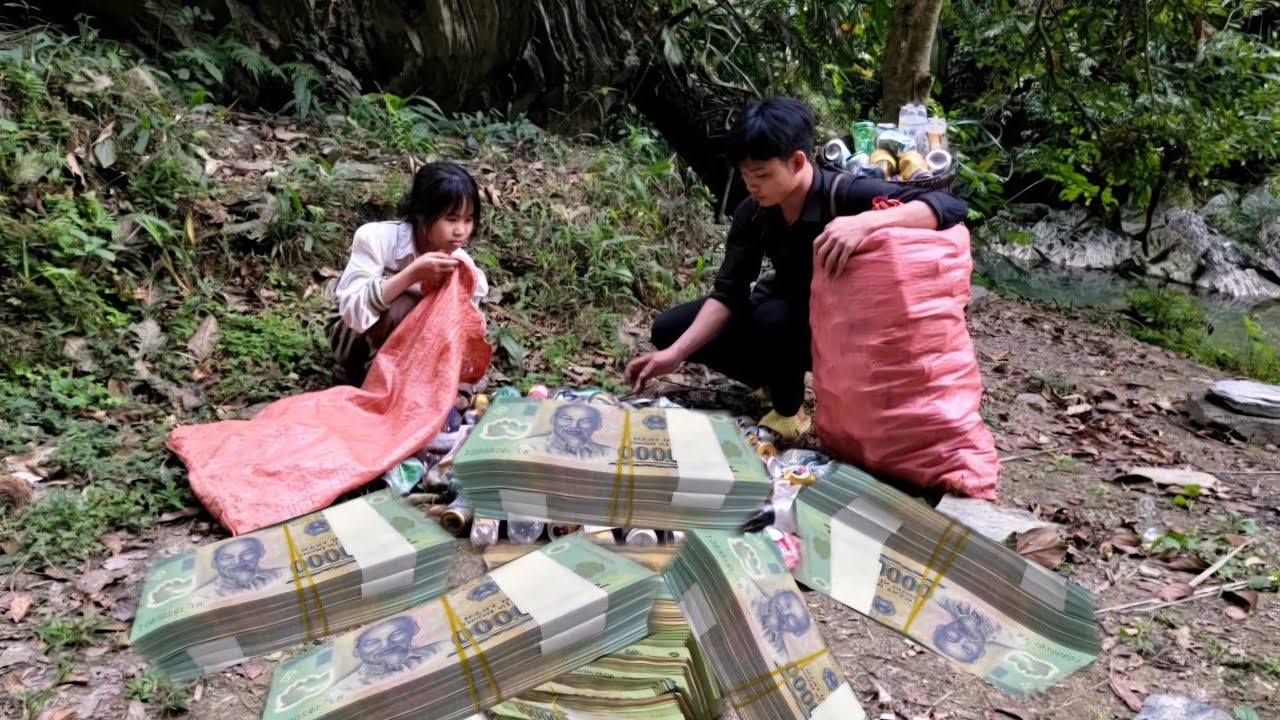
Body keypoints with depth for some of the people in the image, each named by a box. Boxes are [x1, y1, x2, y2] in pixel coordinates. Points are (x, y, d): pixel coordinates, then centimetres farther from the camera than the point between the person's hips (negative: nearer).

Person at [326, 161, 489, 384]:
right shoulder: (377, 237, -26)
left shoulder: (461, 262, -16)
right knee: (401, 309, -32)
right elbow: (353, 311, -35)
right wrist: (412, 274, -42)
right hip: (353, 336, -4)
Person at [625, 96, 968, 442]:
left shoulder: (846, 195, -29)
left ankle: (789, 410, -9)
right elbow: (728, 293, -14)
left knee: (775, 316, -38)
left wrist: (867, 222, -57)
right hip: (787, 312, 6)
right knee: (668, 330, -4)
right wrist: (675, 354, -27)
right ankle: (780, 381, 7)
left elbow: (951, 206, -40)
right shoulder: (752, 213, -13)